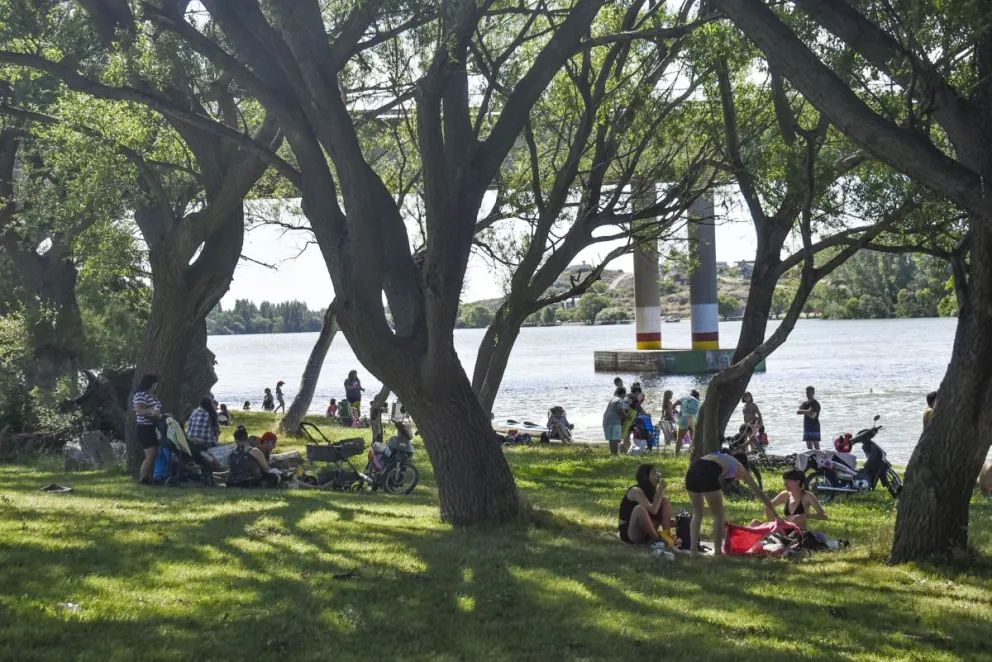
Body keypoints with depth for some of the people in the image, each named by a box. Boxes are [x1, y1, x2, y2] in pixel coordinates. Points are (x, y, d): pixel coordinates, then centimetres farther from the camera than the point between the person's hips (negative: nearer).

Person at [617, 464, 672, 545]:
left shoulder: (651, 490, 7)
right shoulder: (636, 491, -18)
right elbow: (653, 510, -31)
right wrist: (660, 491, -23)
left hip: (646, 532, 8)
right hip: (629, 533, -8)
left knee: (666, 502, 2)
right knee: (640, 508, -37)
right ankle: (657, 539, -22)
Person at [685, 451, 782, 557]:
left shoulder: (721, 458, 41)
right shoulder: (740, 468, 28)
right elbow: (760, 493, 34)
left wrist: (722, 514, 57)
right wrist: (776, 515, 40)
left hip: (692, 470, 6)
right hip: (707, 473, -6)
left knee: (697, 513, 23)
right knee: (718, 515, 12)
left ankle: (694, 550, 16)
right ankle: (717, 552, 10)